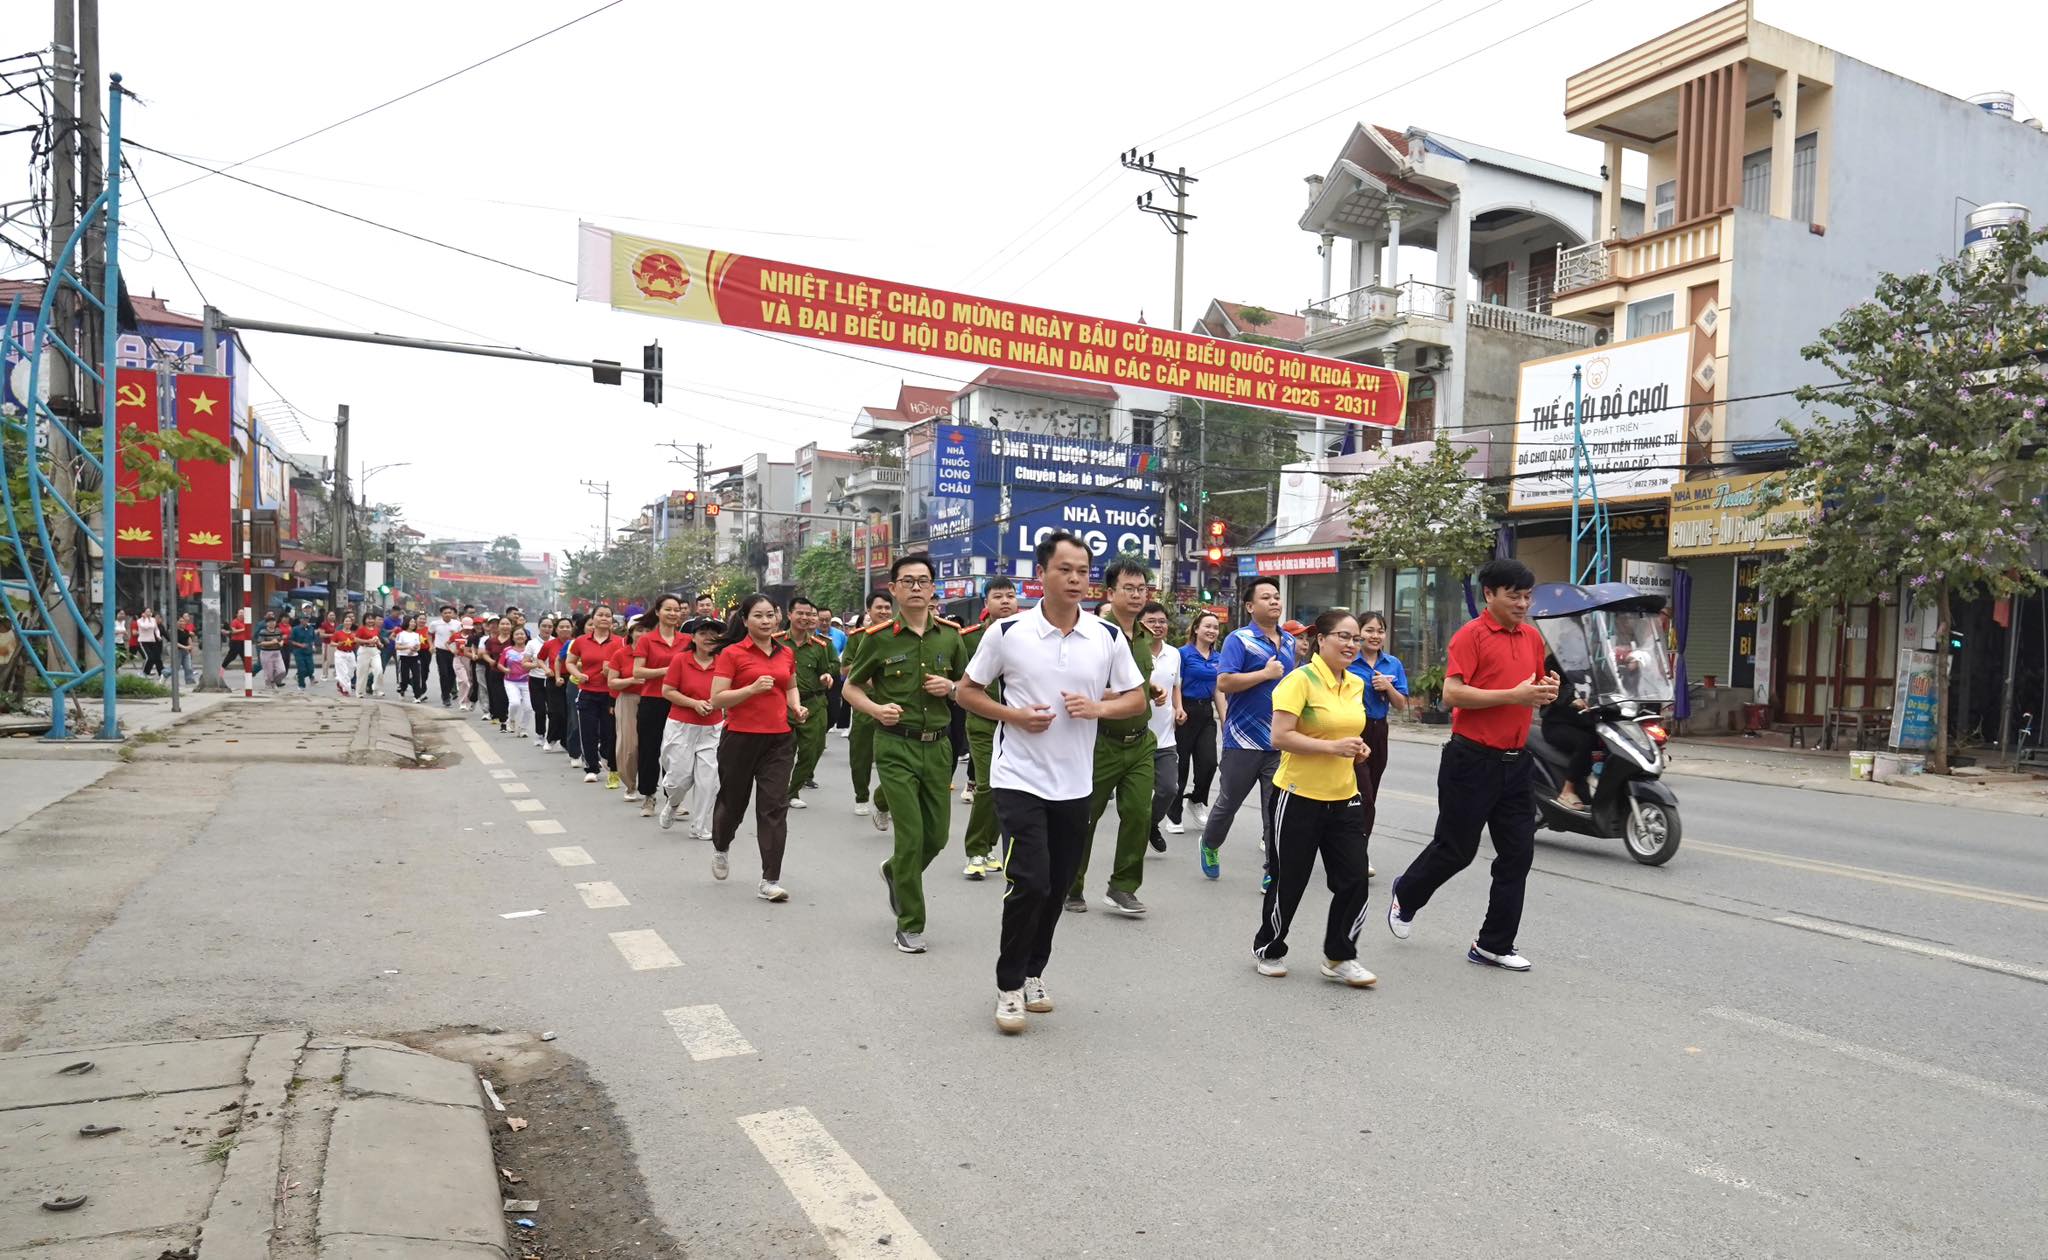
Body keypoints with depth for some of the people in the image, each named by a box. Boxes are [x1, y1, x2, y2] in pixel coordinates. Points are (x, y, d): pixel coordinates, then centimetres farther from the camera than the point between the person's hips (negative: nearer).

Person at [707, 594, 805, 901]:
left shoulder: (786, 654, 8)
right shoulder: (732, 654, -7)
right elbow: (717, 698, -11)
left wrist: (796, 707, 6)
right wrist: (753, 688, -23)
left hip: (779, 740, 3)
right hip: (740, 738, -3)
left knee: (774, 806, -4)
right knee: (733, 801, 15)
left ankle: (770, 881, -1)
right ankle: (720, 848, 47)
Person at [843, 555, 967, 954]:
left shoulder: (950, 634, 4)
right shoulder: (879, 637, -4)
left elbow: (970, 685, 16)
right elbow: (851, 687, 6)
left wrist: (951, 687, -6)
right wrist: (876, 708, -14)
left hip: (938, 745, 4)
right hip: (896, 746, -4)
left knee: (938, 835, 10)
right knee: (911, 836, -7)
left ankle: (895, 872, 42)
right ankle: (910, 926, 9)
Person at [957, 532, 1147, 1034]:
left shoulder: (1108, 638, 0)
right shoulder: (1007, 632, -7)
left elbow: (1136, 699, 7)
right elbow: (967, 691, 2)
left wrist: (1097, 707, -13)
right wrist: (1014, 715, -14)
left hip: (1075, 784, 4)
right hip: (1019, 780, -3)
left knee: (1057, 887, 13)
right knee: (1029, 883, -10)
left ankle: (1033, 973, 34)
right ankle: (1009, 986, 9)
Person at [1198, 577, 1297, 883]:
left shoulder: (1290, 641, 11)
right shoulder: (1239, 639, -9)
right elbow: (1224, 682, -20)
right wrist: (1266, 674, -18)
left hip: (1280, 741, 4)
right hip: (1244, 740, -4)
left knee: (1277, 810, 2)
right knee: (1228, 802, 12)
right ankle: (1209, 845, 37)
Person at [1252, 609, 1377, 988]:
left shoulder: (1356, 684, 9)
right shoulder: (1300, 680, -14)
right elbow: (1281, 737, -20)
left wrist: (1357, 749, 5)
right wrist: (1333, 747, -24)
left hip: (1344, 797, 6)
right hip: (1299, 796, -6)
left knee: (1354, 879, 2)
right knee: (1289, 881, 6)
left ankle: (1340, 957, 18)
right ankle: (1267, 949, 27)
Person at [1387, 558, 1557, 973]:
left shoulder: (1533, 637, 11)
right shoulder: (1471, 635, -11)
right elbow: (1451, 693, -19)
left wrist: (1546, 691, 0)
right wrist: (1513, 695, -23)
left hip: (1515, 761, 7)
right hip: (1472, 760, -7)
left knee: (1518, 854, 6)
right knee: (1456, 849, 4)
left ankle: (1494, 945, 16)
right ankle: (1406, 895, 32)